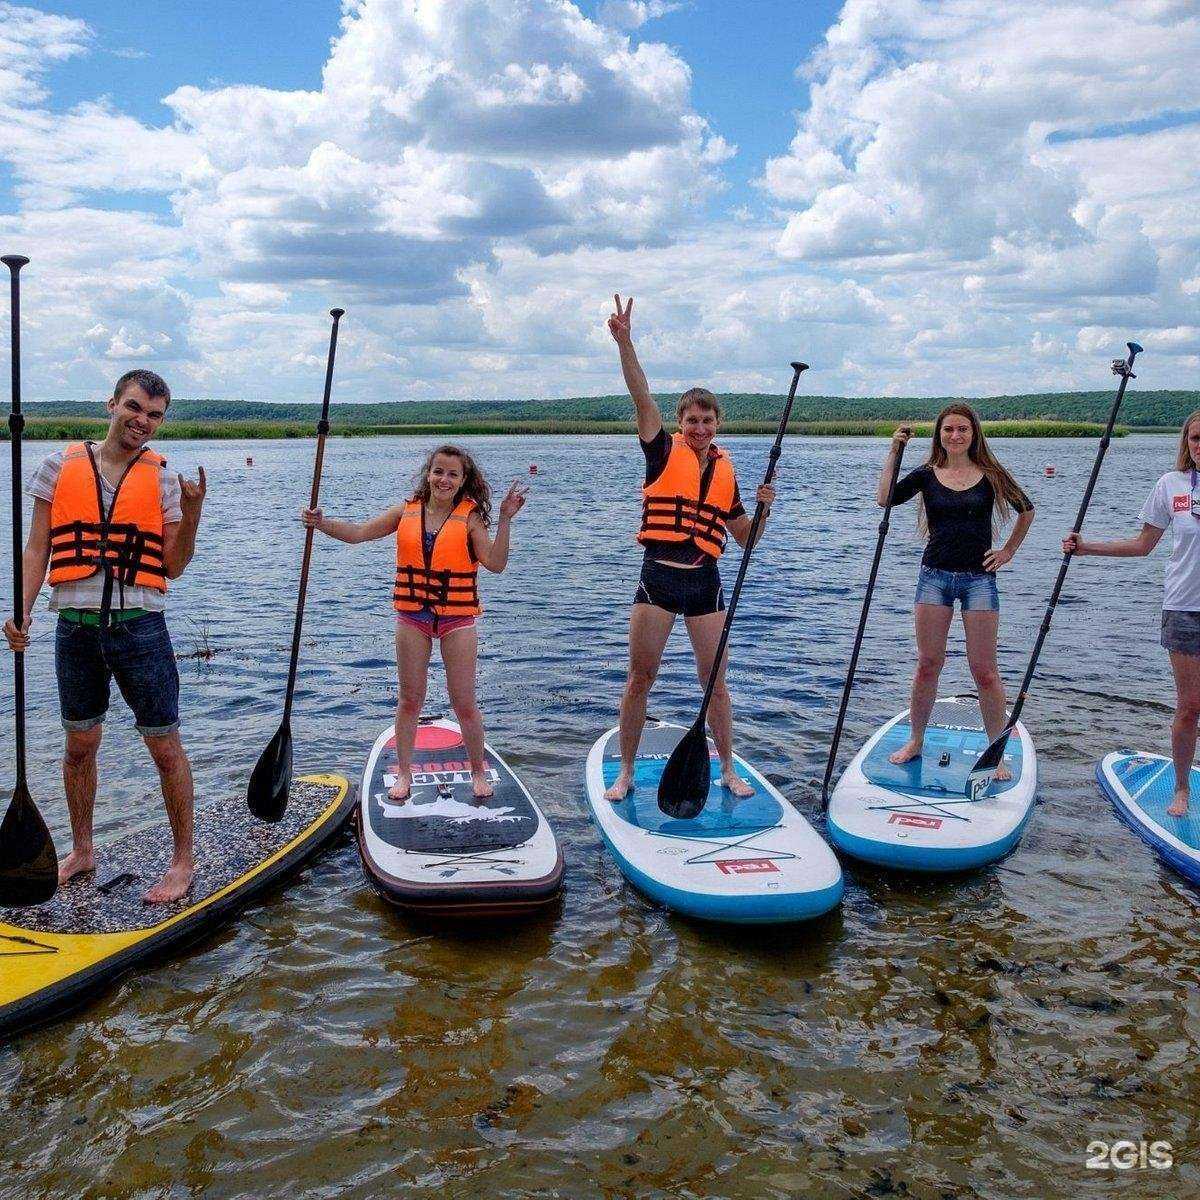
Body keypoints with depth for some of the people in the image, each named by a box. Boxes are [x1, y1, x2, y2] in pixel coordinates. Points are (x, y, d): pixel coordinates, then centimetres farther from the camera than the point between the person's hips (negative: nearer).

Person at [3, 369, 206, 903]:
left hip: (139, 625, -2)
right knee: (80, 745, 14)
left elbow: (172, 567, 0)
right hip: (77, 625, 2)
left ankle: (183, 860, 15)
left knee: (164, 745, 2)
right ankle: (81, 850, 33)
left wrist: (192, 514, -13)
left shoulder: (162, 479, 2)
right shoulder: (61, 466, 6)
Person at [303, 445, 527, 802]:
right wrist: (321, 523, -16)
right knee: (409, 700, 11)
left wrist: (505, 519, -23)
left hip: (457, 618, -2)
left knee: (464, 703, 4)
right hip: (413, 617, 3)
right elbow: (357, 533, -1)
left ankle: (478, 772, 23)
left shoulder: (470, 518, -7)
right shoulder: (407, 512, 1)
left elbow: (496, 564, -16)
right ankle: (404, 774, 25)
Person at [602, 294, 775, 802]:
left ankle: (728, 771, 22)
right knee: (639, 680, 4)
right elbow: (642, 397, -15)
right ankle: (625, 772, 17)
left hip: (704, 583, 3)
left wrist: (763, 509, -2)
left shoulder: (725, 471, 10)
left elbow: (745, 537, 17)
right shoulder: (664, 452, 1)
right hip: (657, 579, -2)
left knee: (715, 683, 8)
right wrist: (625, 342, -26)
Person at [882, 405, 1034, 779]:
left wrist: (1008, 552, 10)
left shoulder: (991, 475, 3)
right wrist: (894, 450, -12)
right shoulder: (926, 475, 4)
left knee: (984, 671, -1)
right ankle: (915, 741, 19)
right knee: (927, 665, 5)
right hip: (935, 576, 1)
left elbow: (1026, 510, 16)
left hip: (978, 578, -1)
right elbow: (884, 498, -13)